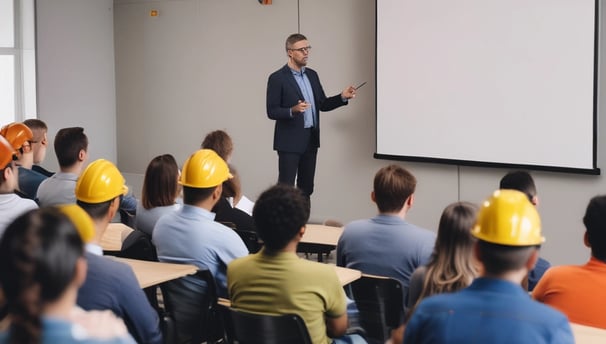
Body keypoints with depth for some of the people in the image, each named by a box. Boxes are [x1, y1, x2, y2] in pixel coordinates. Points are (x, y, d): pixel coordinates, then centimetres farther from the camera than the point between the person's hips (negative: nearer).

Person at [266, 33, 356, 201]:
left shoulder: (312, 75, 11)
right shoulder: (277, 78, -9)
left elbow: (322, 104, 14)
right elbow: (272, 112, -11)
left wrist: (343, 97, -1)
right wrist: (292, 110, -28)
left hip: (311, 139, 7)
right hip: (290, 141, -6)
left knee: (306, 187, 11)